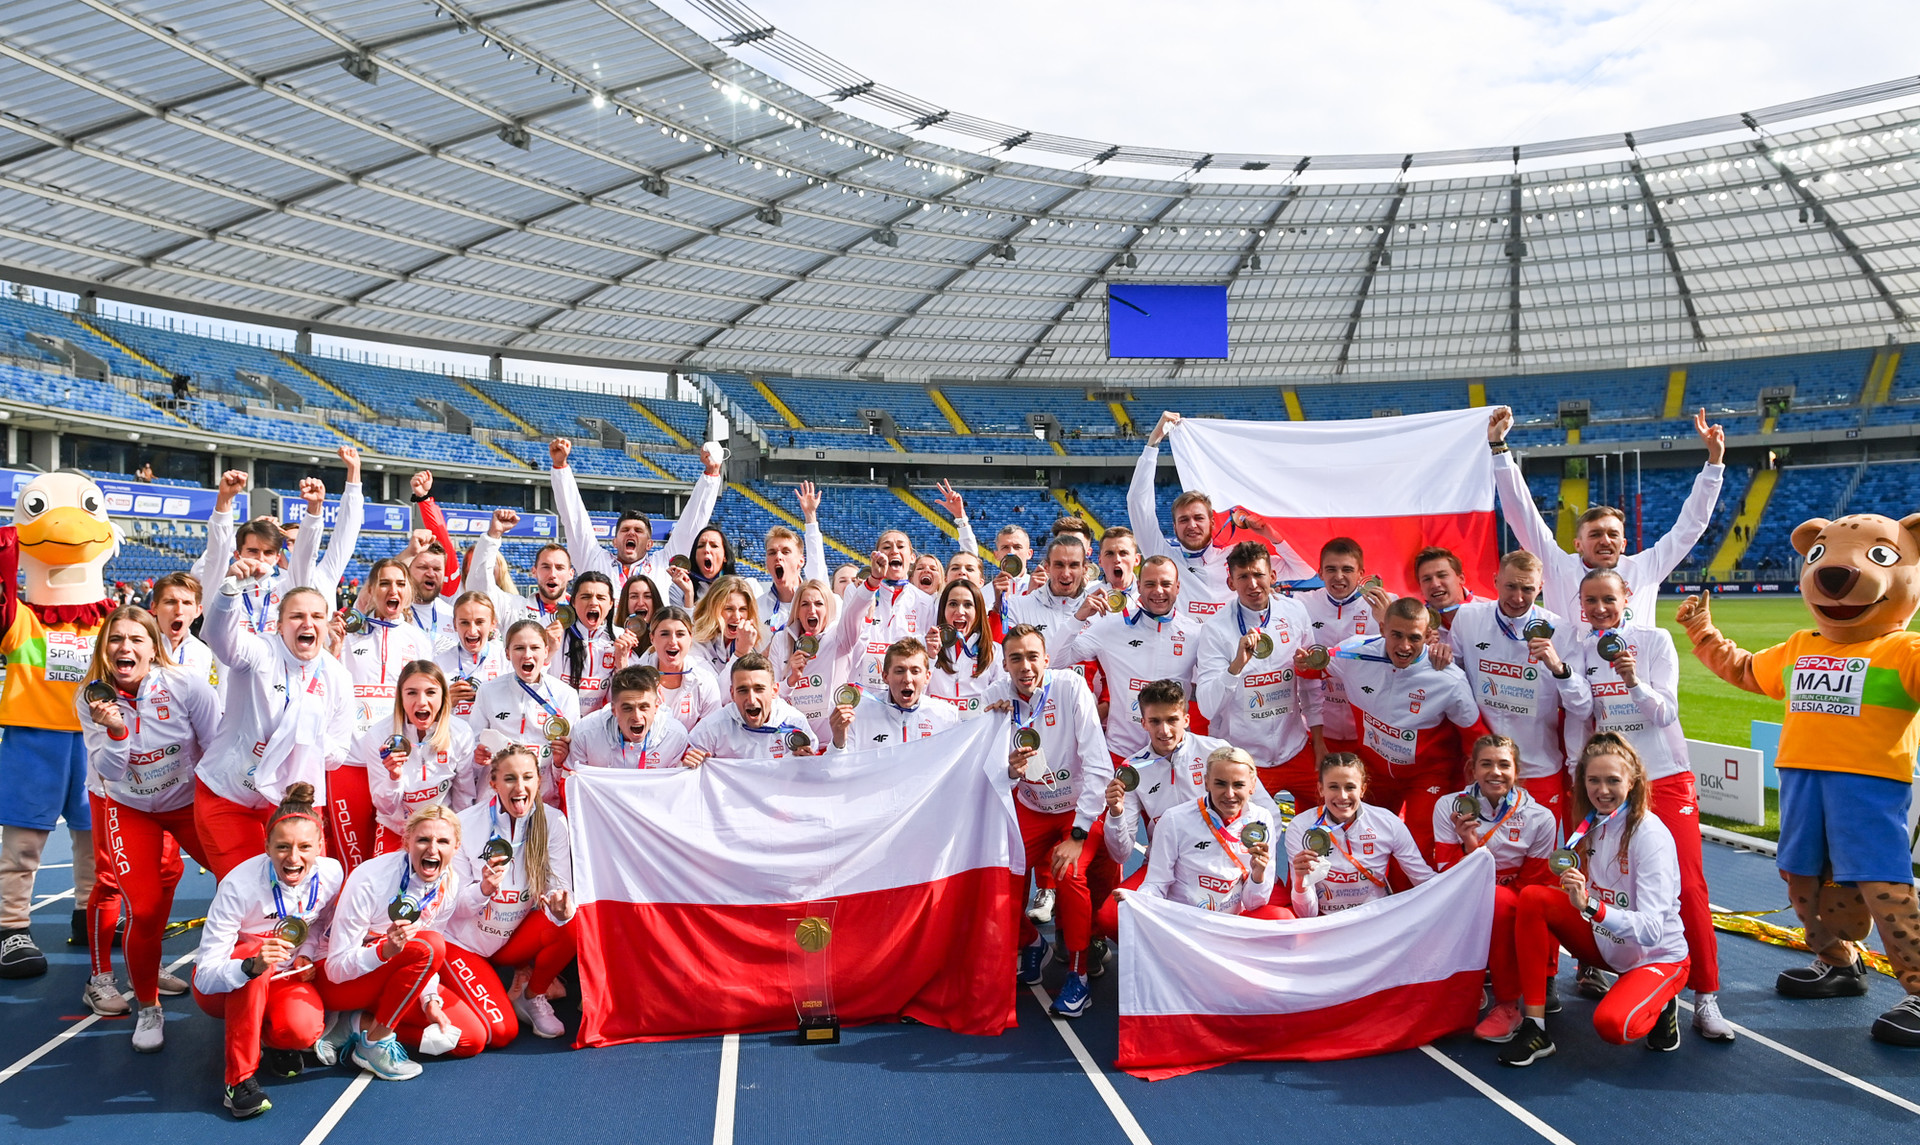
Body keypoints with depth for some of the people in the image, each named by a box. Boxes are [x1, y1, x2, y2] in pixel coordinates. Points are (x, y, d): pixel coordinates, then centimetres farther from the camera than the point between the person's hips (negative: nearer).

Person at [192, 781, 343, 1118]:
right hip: (223, 987, -2)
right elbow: (205, 976, -29)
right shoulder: (239, 885, -30)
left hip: (283, 976, 2)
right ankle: (240, 1078, -26)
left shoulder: (331, 873, -17)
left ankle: (268, 1037, 8)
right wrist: (252, 966, -49)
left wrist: (307, 954, -11)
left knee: (304, 1030, -31)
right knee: (253, 950, -38)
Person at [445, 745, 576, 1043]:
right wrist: (484, 888, -35)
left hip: (515, 939, 3)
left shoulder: (553, 823, -10)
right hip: (463, 941, -3)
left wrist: (560, 906, -38)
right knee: (501, 1032, -18)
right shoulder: (466, 825, -17)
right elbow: (452, 905, -13)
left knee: (572, 925, -28)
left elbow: (559, 889, -13)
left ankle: (533, 995, 1)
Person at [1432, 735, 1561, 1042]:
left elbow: (1533, 885, -3)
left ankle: (1508, 1006, -19)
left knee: (1496, 898, -35)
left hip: (1515, 916, -1)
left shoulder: (1539, 818, -6)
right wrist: (1469, 847, -25)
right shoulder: (1449, 807, -4)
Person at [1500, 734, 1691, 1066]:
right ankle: (1534, 1028, -13)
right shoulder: (1591, 824, -4)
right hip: (1604, 944, 6)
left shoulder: (1650, 834, -23)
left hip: (1658, 958, -6)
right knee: (1533, 898, -16)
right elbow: (1580, 900, 7)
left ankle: (1659, 1007, 6)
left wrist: (1590, 906, -44)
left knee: (1612, 1024, -32)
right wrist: (1572, 889, -13)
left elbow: (1652, 930, -31)